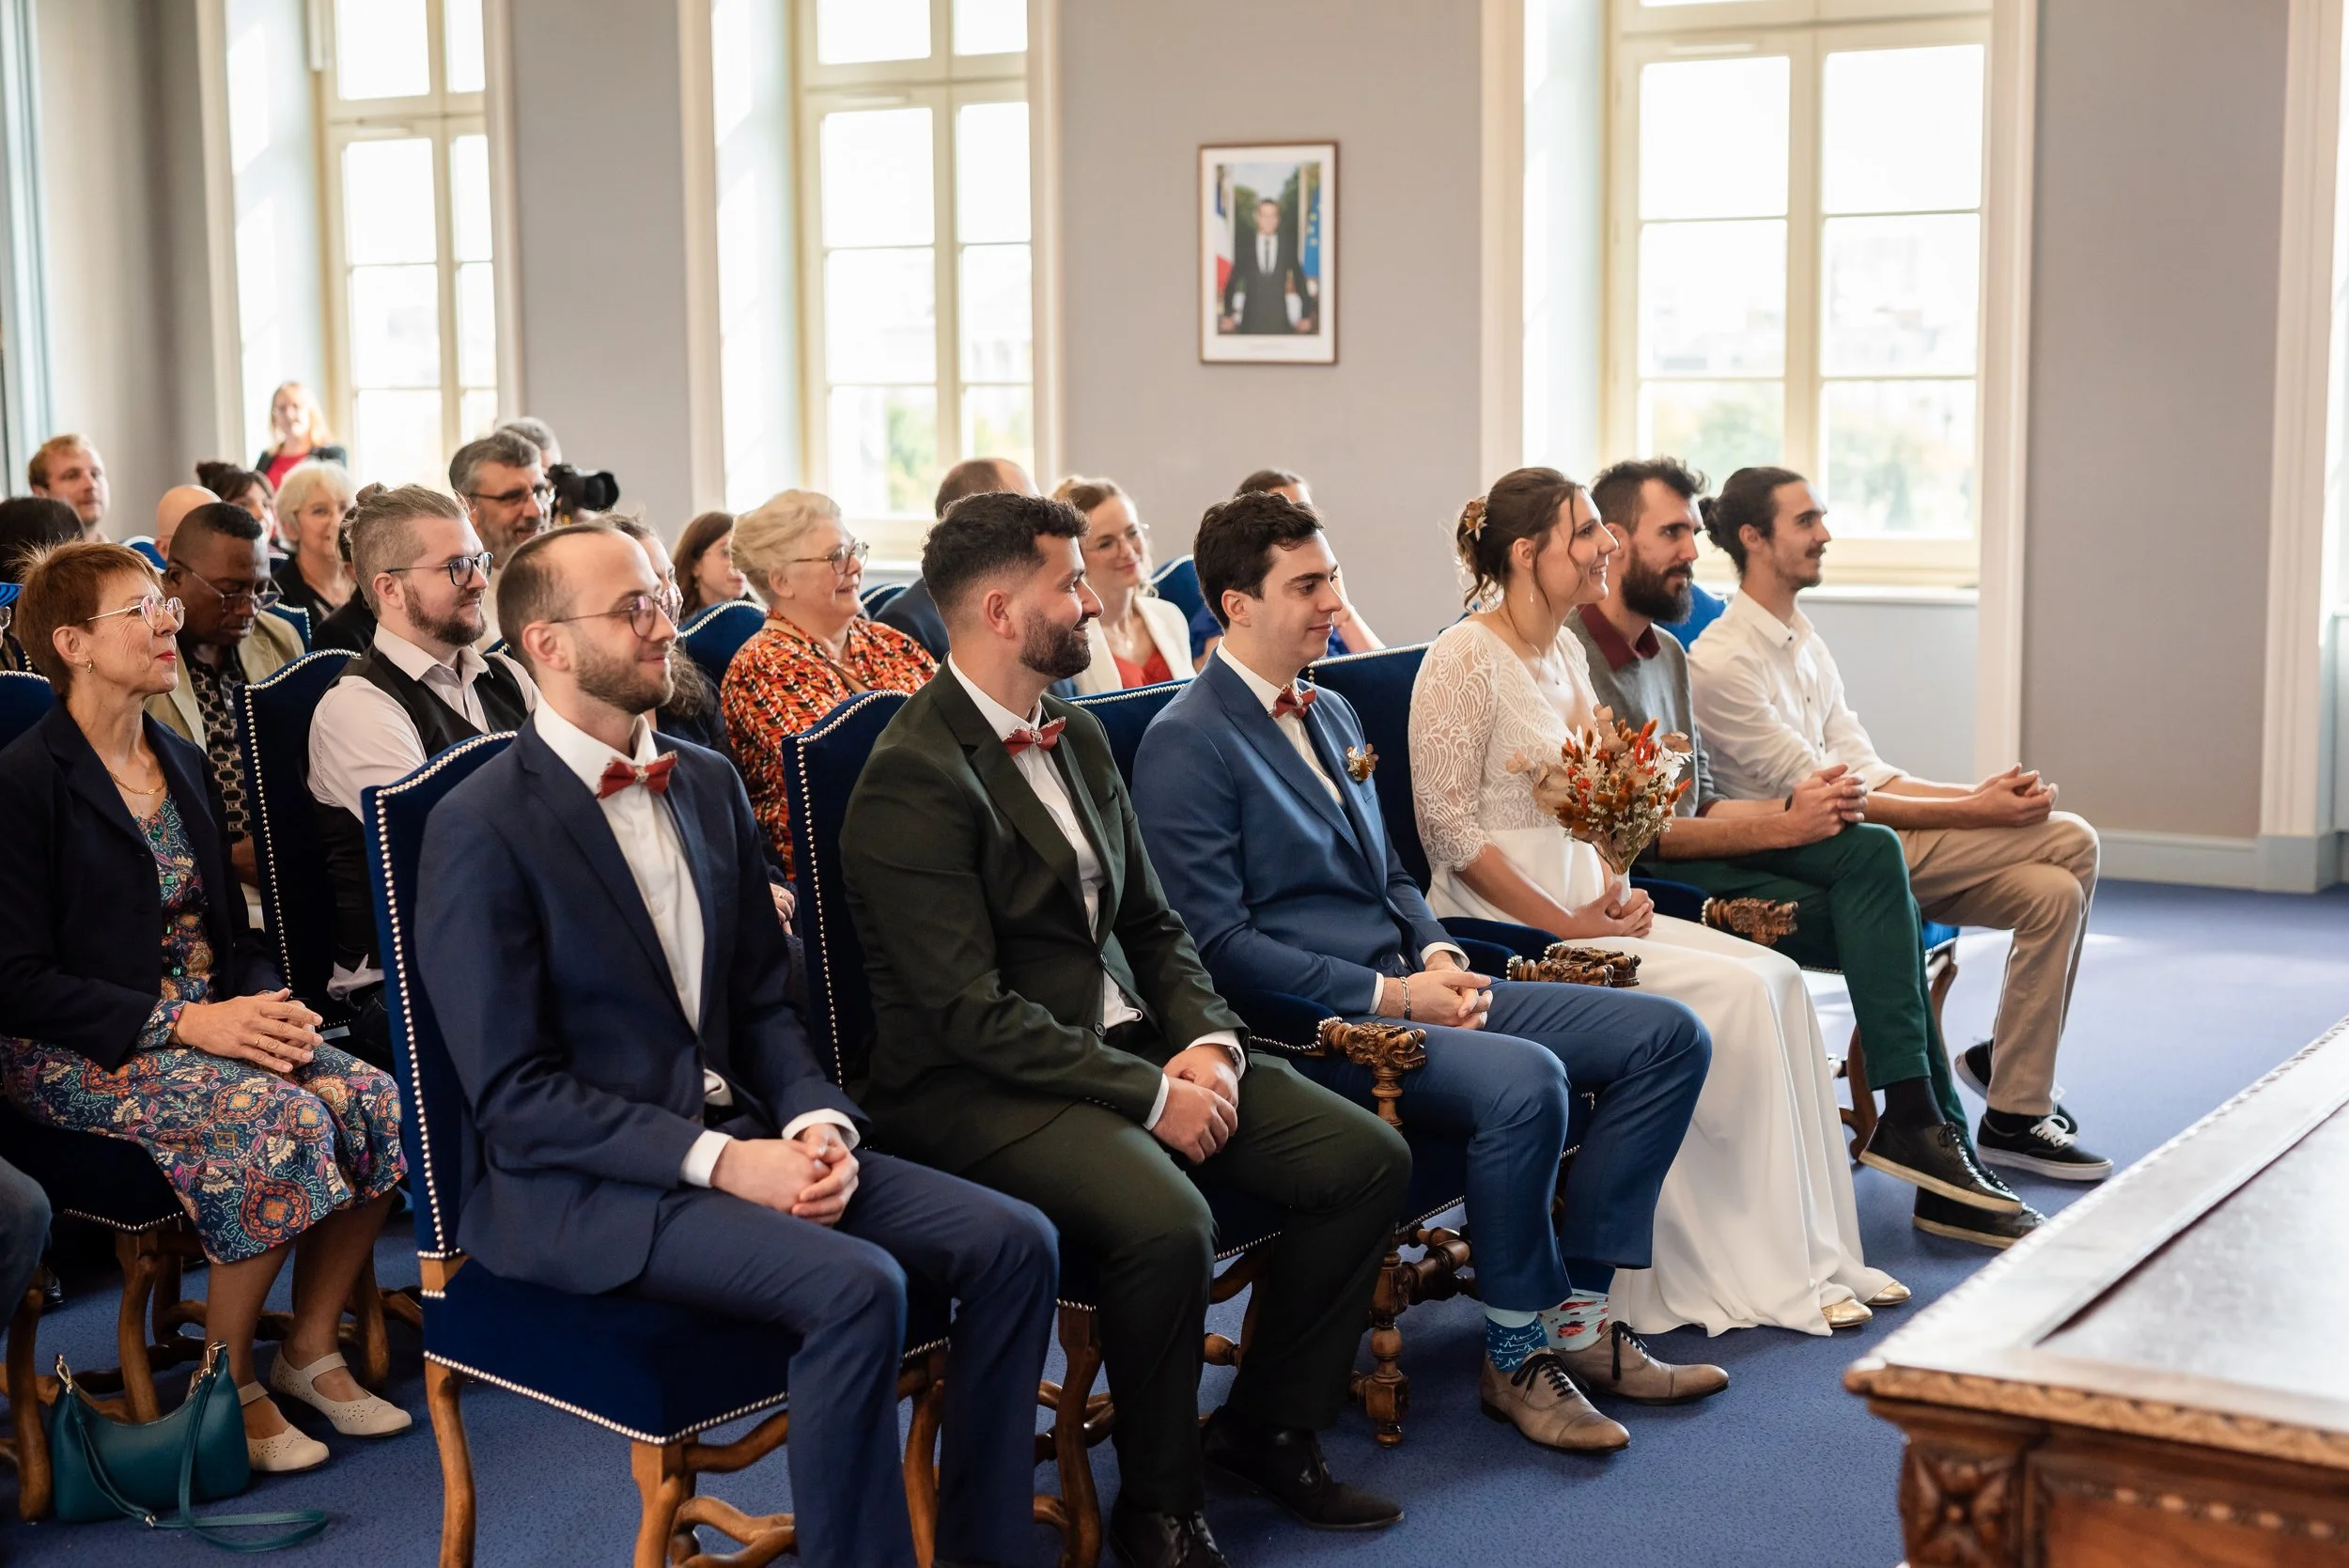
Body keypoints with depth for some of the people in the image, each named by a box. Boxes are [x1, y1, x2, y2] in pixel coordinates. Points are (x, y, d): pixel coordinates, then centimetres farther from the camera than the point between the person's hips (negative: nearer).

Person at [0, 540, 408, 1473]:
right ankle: (229, 1380, -12)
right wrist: (185, 1022, -22)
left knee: (378, 1106, -18)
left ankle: (311, 1346, -1)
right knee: (286, 1120, -31)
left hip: (211, 1024, 7)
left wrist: (263, 1005, -5)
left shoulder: (182, 765, 14)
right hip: (79, 1056, -7)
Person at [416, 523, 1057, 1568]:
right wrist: (719, 1160, -20)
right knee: (855, 1286, -30)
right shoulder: (480, 830, -10)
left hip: (741, 1136, 7)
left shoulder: (708, 785, 12)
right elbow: (513, 1096, -14)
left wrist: (814, 1122, -6)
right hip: (581, 1183, -7)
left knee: (1013, 1242, -9)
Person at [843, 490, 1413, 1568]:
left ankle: (1268, 1427, 13)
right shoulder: (915, 778, -16)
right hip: (982, 1086, -8)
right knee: (1167, 1221, -34)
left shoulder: (1078, 737, 13)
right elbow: (973, 1014, -20)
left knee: (1368, 1159, -5)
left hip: (1128, 1042, 9)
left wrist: (1207, 1042, -3)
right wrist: (1151, 1094, -19)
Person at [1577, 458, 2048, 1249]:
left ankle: (1922, 1125, -14)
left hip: (1692, 856, 9)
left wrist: (1796, 808, -3)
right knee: (1875, 918, -20)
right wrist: (1784, 829, -17)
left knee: (1871, 851, -14)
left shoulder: (1667, 654, 20)